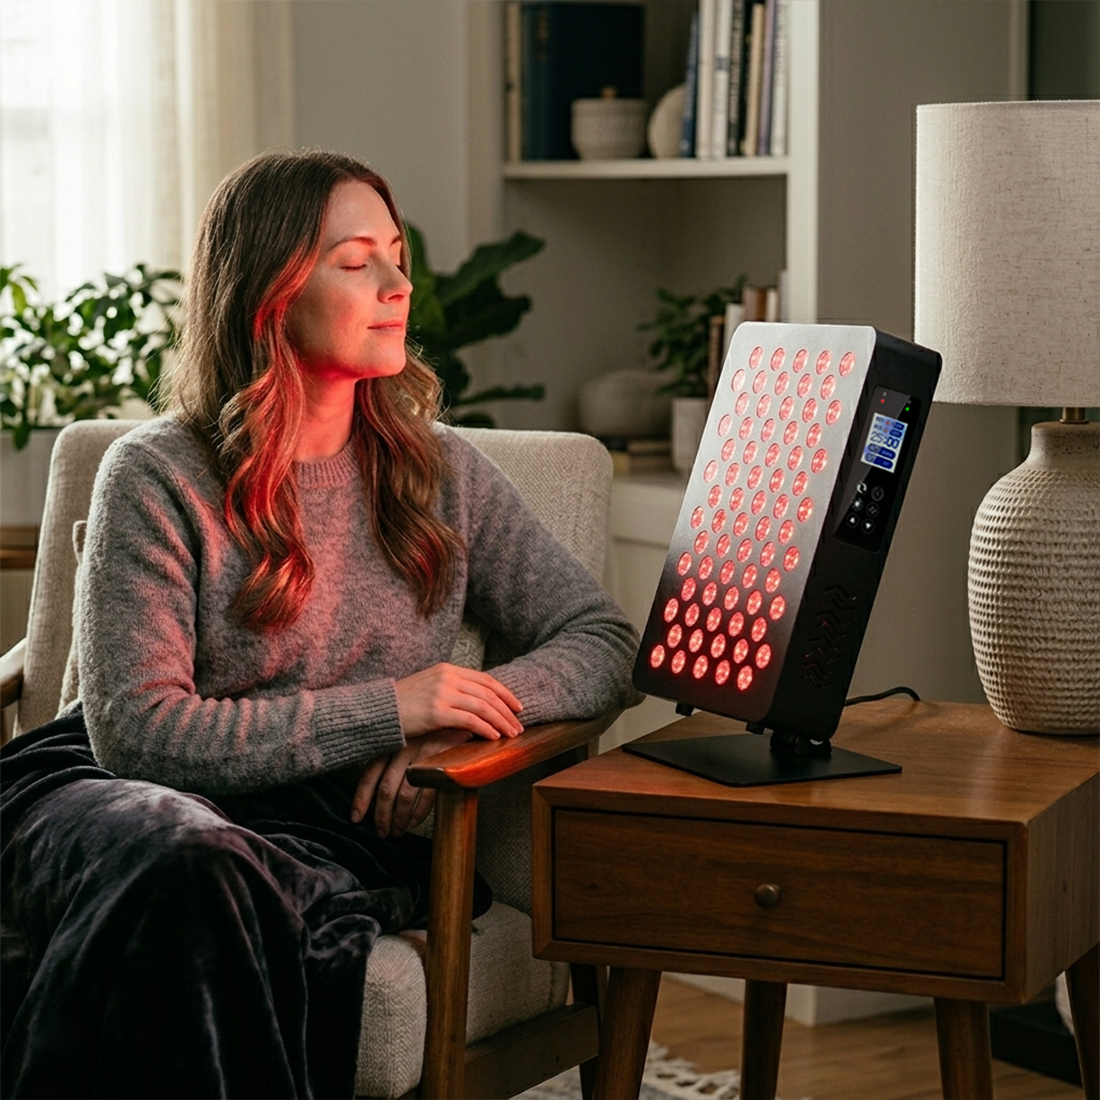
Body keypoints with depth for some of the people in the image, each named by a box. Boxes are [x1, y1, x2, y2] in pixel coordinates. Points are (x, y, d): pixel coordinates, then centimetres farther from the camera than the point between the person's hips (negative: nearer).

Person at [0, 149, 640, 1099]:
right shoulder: (158, 478, -1)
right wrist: (387, 708, -16)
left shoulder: (441, 474, 13)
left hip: (342, 829, 2)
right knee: (194, 867, -39)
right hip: (140, 798, -1)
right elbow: (137, 731, -11)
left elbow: (606, 646, 11)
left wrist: (465, 715, -10)